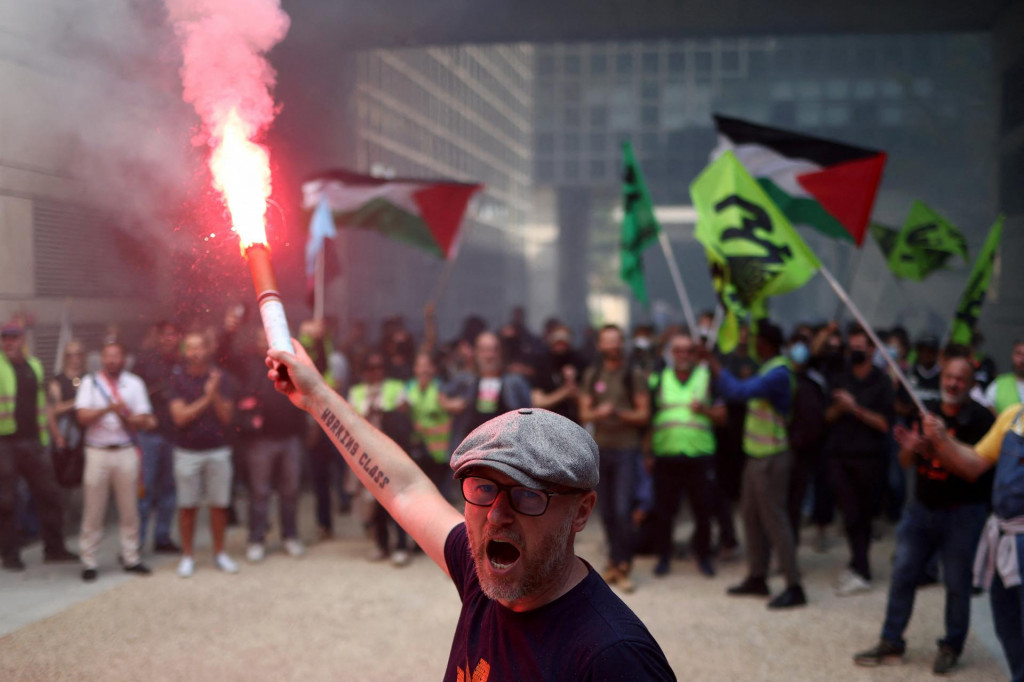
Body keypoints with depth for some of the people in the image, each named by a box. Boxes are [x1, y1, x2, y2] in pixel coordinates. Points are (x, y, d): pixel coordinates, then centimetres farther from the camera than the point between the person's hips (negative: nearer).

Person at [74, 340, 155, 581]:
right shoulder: (89, 383, 4)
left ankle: (131, 558, 14)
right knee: (93, 511, 0)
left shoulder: (134, 384, 8)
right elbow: (83, 417, -7)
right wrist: (108, 409, -20)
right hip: (97, 451, -1)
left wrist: (129, 419, -18)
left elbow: (143, 420, 2)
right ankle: (90, 563, 7)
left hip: (126, 452, 2)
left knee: (129, 509, 5)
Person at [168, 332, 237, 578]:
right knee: (187, 506, 4)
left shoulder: (221, 379, 1)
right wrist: (206, 399, -14)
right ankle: (187, 556, 16)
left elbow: (227, 417, -3)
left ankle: (220, 553, 19)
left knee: (219, 504, 6)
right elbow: (180, 416, -10)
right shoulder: (178, 380, -2)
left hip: (218, 451, 1)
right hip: (187, 452, -1)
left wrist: (215, 394, -17)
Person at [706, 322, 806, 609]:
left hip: (771, 459, -10)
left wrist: (715, 367, -22)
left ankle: (794, 587, -2)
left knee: (774, 520, -7)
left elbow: (739, 391, -31)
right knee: (751, 514, 16)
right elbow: (741, 391, 18)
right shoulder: (768, 370, 13)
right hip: (757, 456, 10)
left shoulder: (778, 373, -20)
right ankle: (757, 577, 26)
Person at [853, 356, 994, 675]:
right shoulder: (925, 411, 5)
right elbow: (906, 462, 8)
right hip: (921, 507, 5)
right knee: (902, 574, 6)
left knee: (957, 583, 4)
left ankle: (951, 647, 21)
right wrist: (910, 447, -15)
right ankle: (891, 642, 17)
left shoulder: (980, 419, -11)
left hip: (962, 512, -5)